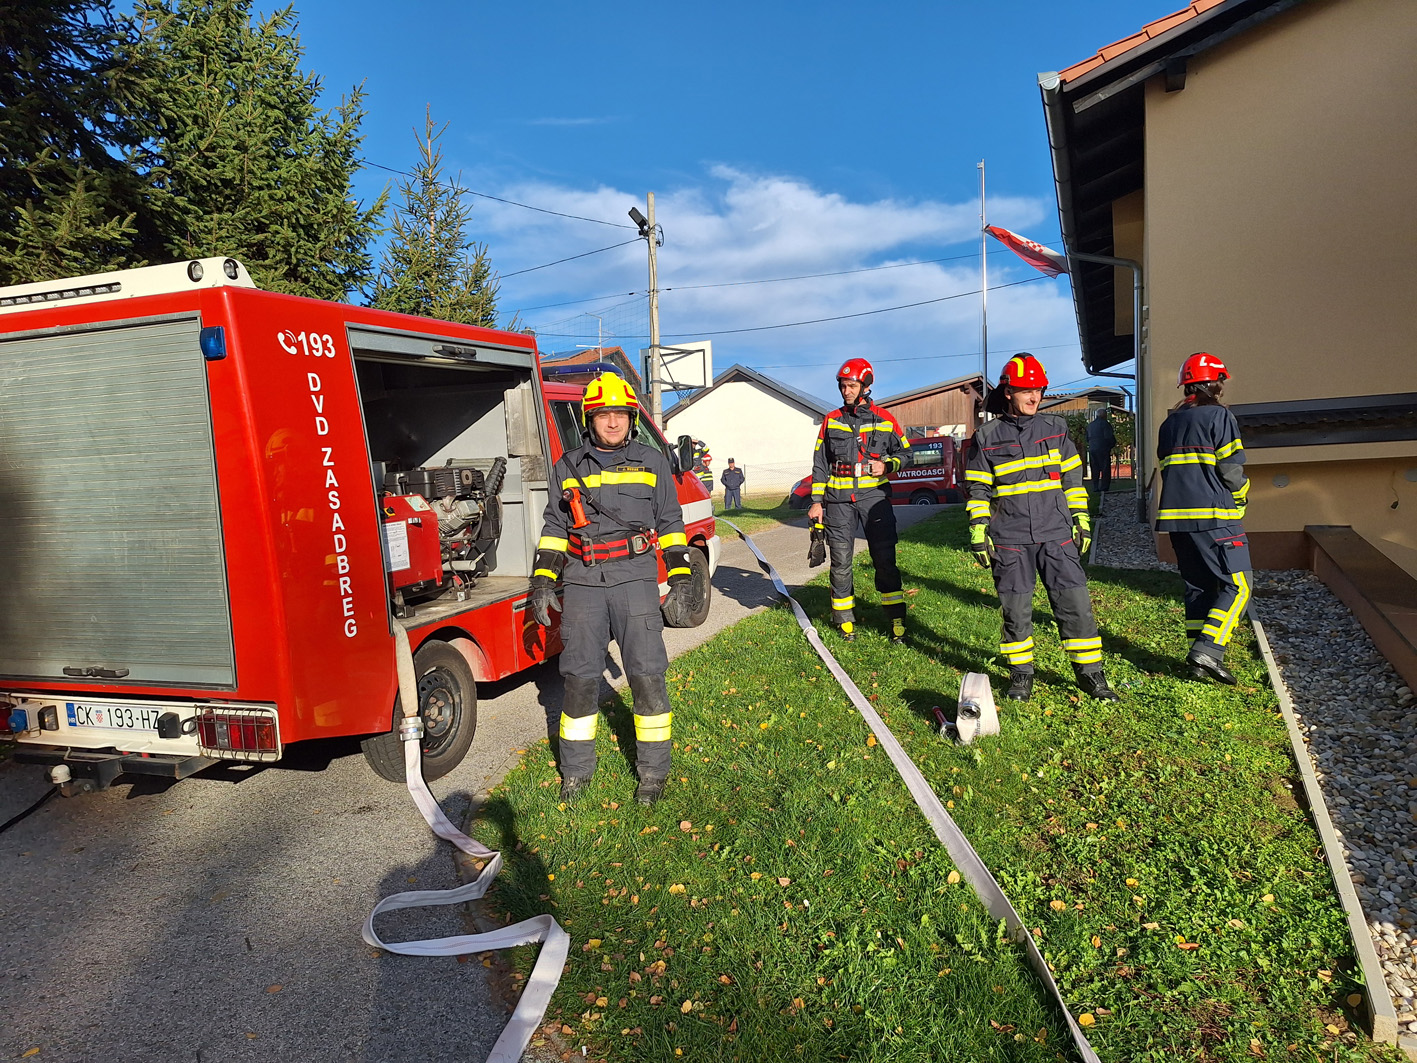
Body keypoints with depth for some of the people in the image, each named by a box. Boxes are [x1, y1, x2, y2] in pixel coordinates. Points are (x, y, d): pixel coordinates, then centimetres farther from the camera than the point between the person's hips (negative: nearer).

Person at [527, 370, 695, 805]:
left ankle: (653, 769, 11)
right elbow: (554, 528, 13)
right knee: (579, 676, 5)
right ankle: (577, 769, 21)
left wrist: (680, 577, 3)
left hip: (635, 578, -1)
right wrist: (542, 582, 5)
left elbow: (670, 522, 10)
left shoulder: (652, 462, 8)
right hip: (583, 582, 2)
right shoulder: (568, 468, 11)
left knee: (647, 674, -3)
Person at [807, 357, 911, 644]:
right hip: (839, 498, 1)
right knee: (841, 562, 3)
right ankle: (845, 620, 15)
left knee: (885, 561, -3)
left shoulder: (884, 419, 6)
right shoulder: (831, 420, 10)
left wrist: (887, 465, -7)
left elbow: (904, 451, 14)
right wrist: (816, 501, 5)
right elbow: (820, 463, 11)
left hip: (874, 495, -1)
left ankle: (897, 620, 3)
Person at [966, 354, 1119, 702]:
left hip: (1056, 535, 2)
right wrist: (978, 535, -1)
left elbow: (1073, 479, 14)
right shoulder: (987, 437, 2)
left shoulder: (1055, 428, 9)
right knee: (1016, 610, 4)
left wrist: (1082, 522, 10)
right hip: (1009, 541, -2)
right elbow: (978, 490, 3)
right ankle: (1021, 674, 20)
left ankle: (1090, 674, 13)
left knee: (1075, 604, 0)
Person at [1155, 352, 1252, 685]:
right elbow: (1231, 468, -9)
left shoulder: (1169, 423, 15)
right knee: (1237, 586, -2)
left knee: (1198, 586, 13)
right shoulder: (1219, 416, -6)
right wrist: (1242, 493, 9)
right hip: (1214, 518, -7)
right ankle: (1207, 651, -15)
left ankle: (1199, 660, 12)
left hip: (1176, 517, 7)